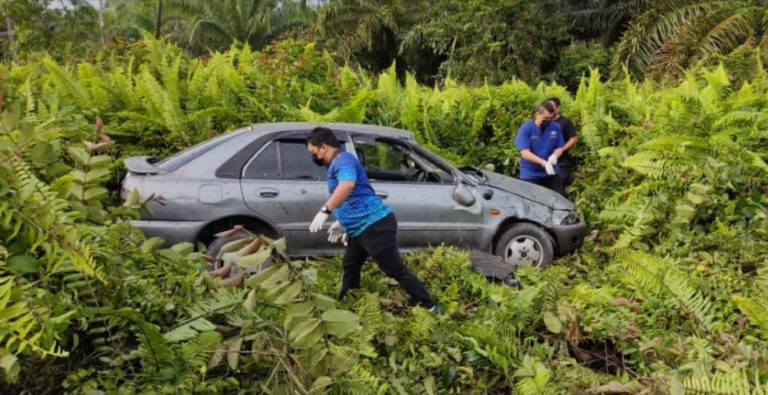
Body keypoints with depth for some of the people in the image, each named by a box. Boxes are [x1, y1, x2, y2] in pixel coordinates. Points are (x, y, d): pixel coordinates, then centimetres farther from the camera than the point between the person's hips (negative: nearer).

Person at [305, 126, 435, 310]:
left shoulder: (342, 159, -13)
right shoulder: (337, 164, 20)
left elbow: (348, 185, -36)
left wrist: (325, 210, -38)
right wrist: (343, 222, 30)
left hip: (375, 225, -11)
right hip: (361, 228, 11)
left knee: (396, 270, -7)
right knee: (349, 266, 19)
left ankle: (428, 308, 0)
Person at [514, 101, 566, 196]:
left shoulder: (555, 127, 0)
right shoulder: (526, 128, -12)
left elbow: (559, 148, 7)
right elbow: (525, 153, -19)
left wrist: (554, 155, -19)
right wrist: (544, 163, -31)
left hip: (550, 173, 4)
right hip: (530, 174, -3)